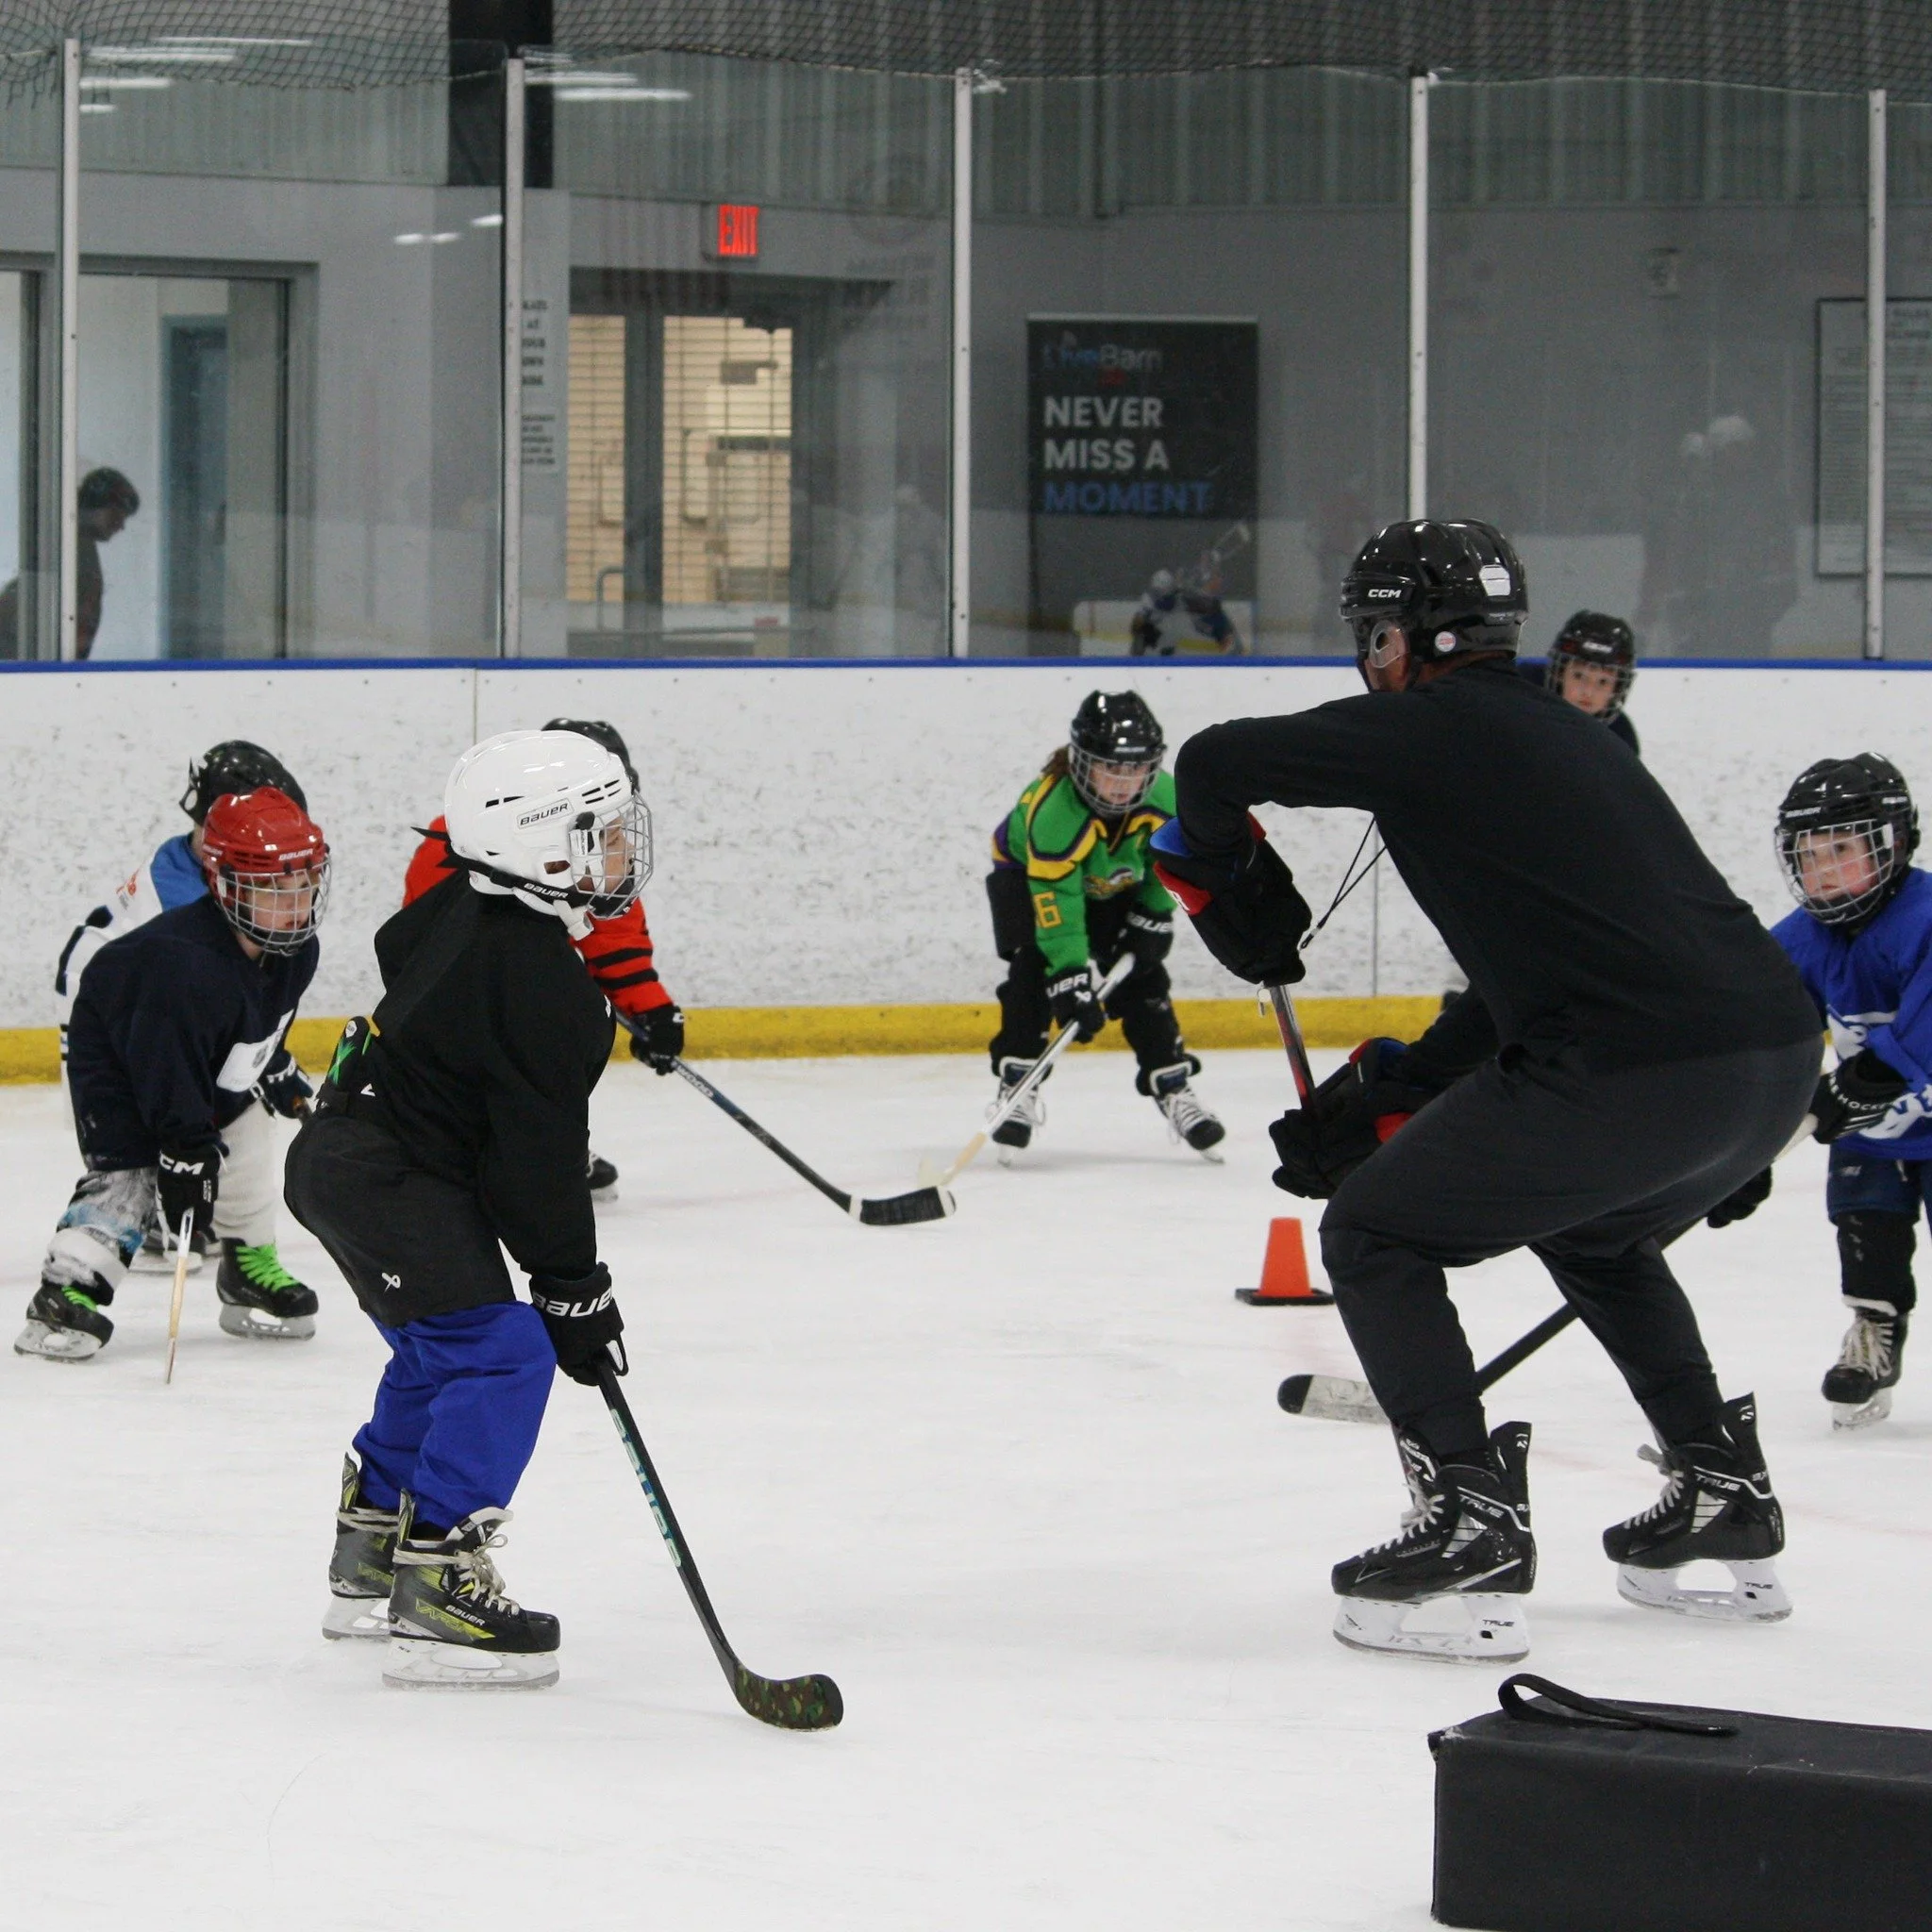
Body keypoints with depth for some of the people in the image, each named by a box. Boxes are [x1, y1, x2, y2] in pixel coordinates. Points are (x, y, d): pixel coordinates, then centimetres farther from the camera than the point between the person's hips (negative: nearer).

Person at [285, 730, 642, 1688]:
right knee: (499, 1354, -17)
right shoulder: (540, 979, -22)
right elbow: (540, 1155, -19)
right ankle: (434, 1602, -23)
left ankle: (368, 1564, 37)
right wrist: (574, 1289, -10)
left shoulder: (459, 913, 6)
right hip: (382, 1181, -11)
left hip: (346, 1157, 11)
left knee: (439, 1353, 24)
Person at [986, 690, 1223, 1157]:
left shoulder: (1167, 799, -27)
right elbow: (1055, 901, -42)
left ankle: (1172, 1088, 2)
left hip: (1114, 886, 4)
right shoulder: (1053, 811, -42)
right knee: (1035, 967, -23)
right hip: (1026, 872, -4)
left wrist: (1154, 916, -11)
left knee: (1143, 978, -6)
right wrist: (1071, 978, -45)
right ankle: (1017, 1084, -14)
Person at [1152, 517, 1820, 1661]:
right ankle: (1726, 1497, 33)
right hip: (1779, 1058, 9)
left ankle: (1473, 1526, -1)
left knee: (1376, 1231, 8)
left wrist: (1235, 892, 18)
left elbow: (1216, 764, -1)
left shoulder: (1434, 729, 2)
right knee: (1593, 1233, 37)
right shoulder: (1556, 736, 28)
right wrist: (1386, 1101, 29)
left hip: (1633, 1075, -9)